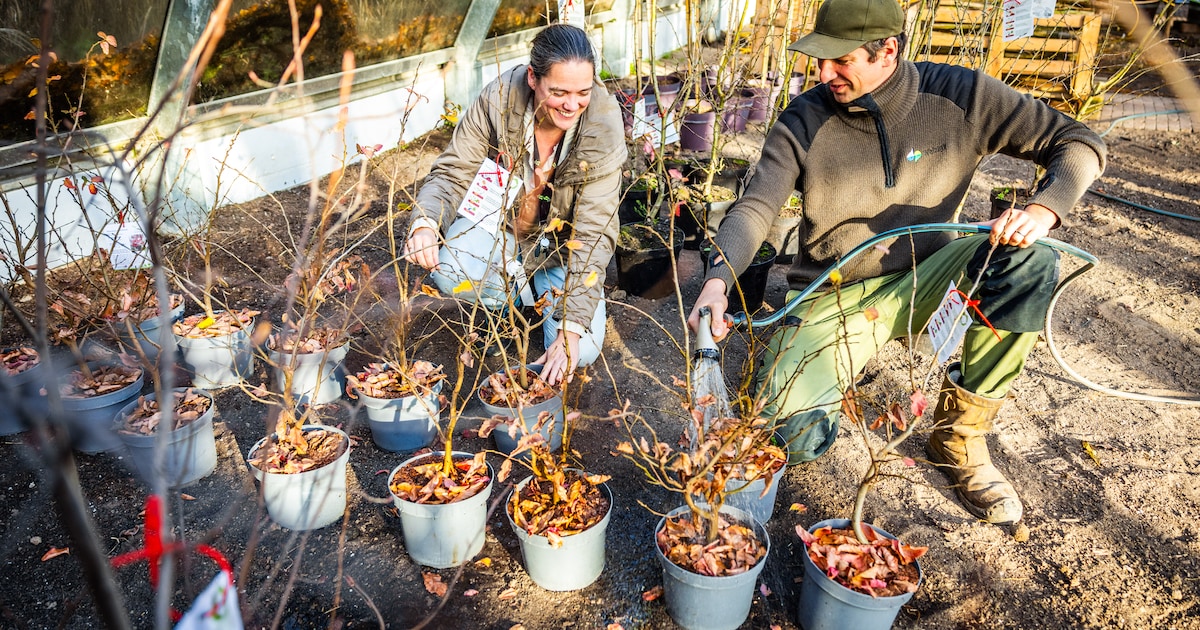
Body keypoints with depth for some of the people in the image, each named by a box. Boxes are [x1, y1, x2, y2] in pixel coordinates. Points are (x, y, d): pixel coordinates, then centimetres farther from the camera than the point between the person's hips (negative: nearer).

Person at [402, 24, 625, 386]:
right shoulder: (498, 100, -25)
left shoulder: (604, 125, -27)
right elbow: (452, 174, -16)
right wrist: (425, 222, -41)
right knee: (450, 270, -33)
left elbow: (595, 232, -28)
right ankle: (514, 295, 4)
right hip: (500, 222, 1)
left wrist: (572, 329, -34)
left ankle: (543, 289, 16)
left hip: (562, 244, 0)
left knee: (581, 352, -19)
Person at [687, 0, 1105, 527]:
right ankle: (838, 365, 15)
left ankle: (959, 436, -10)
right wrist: (718, 279, -34)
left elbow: (1079, 142, -3)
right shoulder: (803, 121, -8)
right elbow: (755, 209, -15)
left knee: (1030, 263, -29)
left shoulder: (960, 96, -8)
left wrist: (1043, 209, -25)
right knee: (794, 438, -23)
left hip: (920, 282, 2)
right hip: (832, 299, -1)